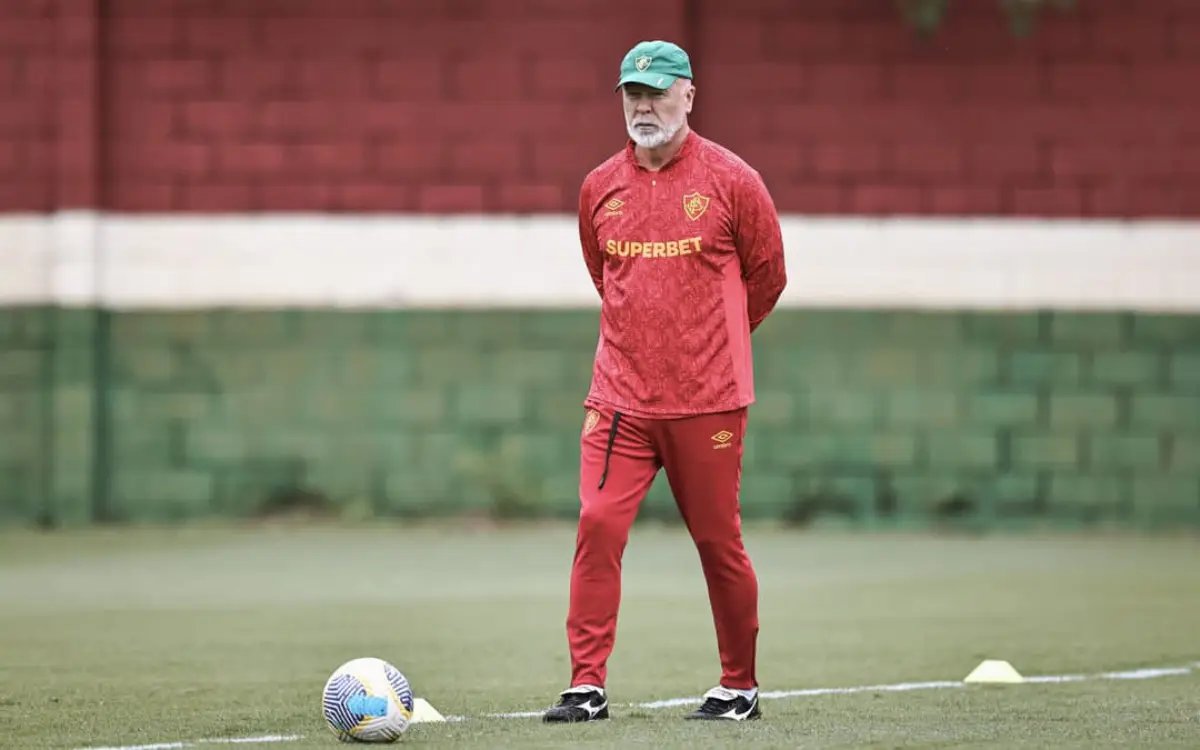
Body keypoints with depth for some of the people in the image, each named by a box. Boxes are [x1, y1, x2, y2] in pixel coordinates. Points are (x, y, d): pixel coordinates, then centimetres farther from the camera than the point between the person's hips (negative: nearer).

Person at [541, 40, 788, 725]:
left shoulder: (732, 180, -2)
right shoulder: (600, 186, 8)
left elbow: (767, 276, 10)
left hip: (707, 401, -3)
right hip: (620, 397, 3)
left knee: (719, 542, 3)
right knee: (597, 526, -10)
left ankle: (740, 687, 17)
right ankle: (588, 686, -6)